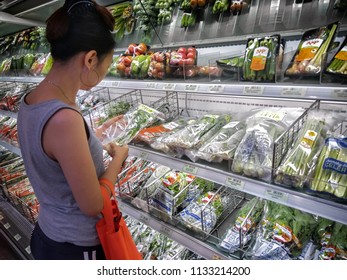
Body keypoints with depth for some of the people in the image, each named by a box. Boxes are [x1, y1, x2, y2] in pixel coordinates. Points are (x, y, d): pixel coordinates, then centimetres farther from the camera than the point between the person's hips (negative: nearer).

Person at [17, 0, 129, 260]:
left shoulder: (29, 102, -5)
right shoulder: (64, 119, -32)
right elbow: (93, 205, -23)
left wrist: (102, 153, 3)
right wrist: (119, 157, -10)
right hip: (77, 247, -7)